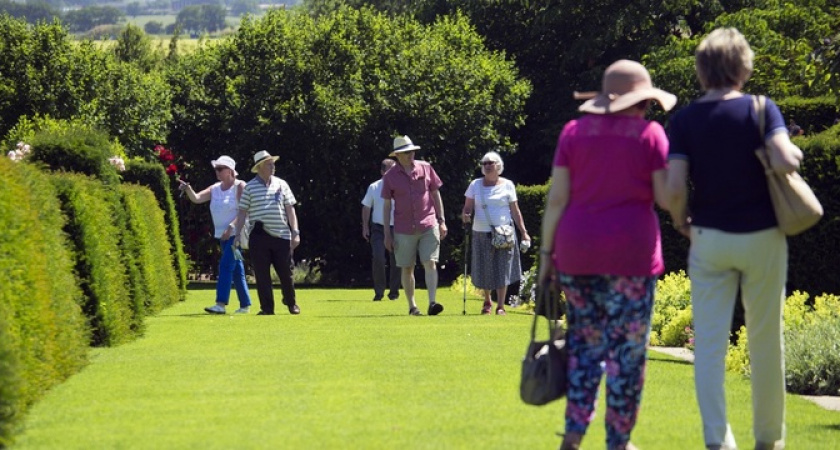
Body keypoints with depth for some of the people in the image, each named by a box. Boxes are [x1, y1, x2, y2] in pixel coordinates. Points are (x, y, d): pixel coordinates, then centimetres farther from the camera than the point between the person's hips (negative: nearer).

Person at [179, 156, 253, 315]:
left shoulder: (240, 186, -8)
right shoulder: (215, 189, 12)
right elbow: (196, 199, 4)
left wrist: (231, 227, -24)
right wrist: (188, 189, -16)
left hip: (236, 234, -8)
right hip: (223, 235, 8)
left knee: (225, 265, -17)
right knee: (236, 269, 10)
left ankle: (221, 304, -22)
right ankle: (245, 305, 16)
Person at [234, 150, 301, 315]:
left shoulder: (281, 184, 10)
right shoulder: (250, 187, 2)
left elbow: (290, 209, 9)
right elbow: (243, 212, 3)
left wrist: (295, 232, 2)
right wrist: (238, 233, -3)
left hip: (281, 235, 2)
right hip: (259, 236, -2)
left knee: (285, 271, 6)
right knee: (262, 273, -1)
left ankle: (291, 302, 25)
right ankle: (267, 307, 5)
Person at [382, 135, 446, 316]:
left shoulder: (425, 168, 4)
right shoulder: (390, 176, 1)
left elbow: (436, 194, 10)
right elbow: (387, 205, 4)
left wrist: (441, 221, 6)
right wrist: (387, 233, 1)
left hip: (428, 226, 0)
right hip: (404, 230, 0)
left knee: (430, 263, -12)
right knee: (407, 268, 5)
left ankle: (432, 303, -19)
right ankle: (412, 306, 15)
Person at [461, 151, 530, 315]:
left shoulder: (507, 185, 5)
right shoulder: (476, 185, 7)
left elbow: (515, 211, 5)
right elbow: (467, 207, 6)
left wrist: (524, 232, 0)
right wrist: (465, 216, -17)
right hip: (481, 234, 1)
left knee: (502, 270, -5)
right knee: (484, 269, 6)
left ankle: (500, 306, 1)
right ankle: (487, 302, 27)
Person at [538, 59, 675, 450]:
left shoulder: (574, 132, 5)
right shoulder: (650, 134, -1)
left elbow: (557, 197, 1)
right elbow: (665, 197, -5)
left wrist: (547, 252, 6)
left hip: (577, 252, 3)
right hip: (631, 253, -3)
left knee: (585, 343, 11)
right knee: (627, 349, 4)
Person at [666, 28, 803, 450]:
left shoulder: (684, 120, -2)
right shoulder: (761, 109, -6)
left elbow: (675, 188, -10)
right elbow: (785, 161, -22)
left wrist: (681, 222, 9)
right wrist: (796, 152, 1)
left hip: (709, 238, 1)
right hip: (762, 238, -1)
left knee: (709, 343, 1)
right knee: (765, 340, 10)